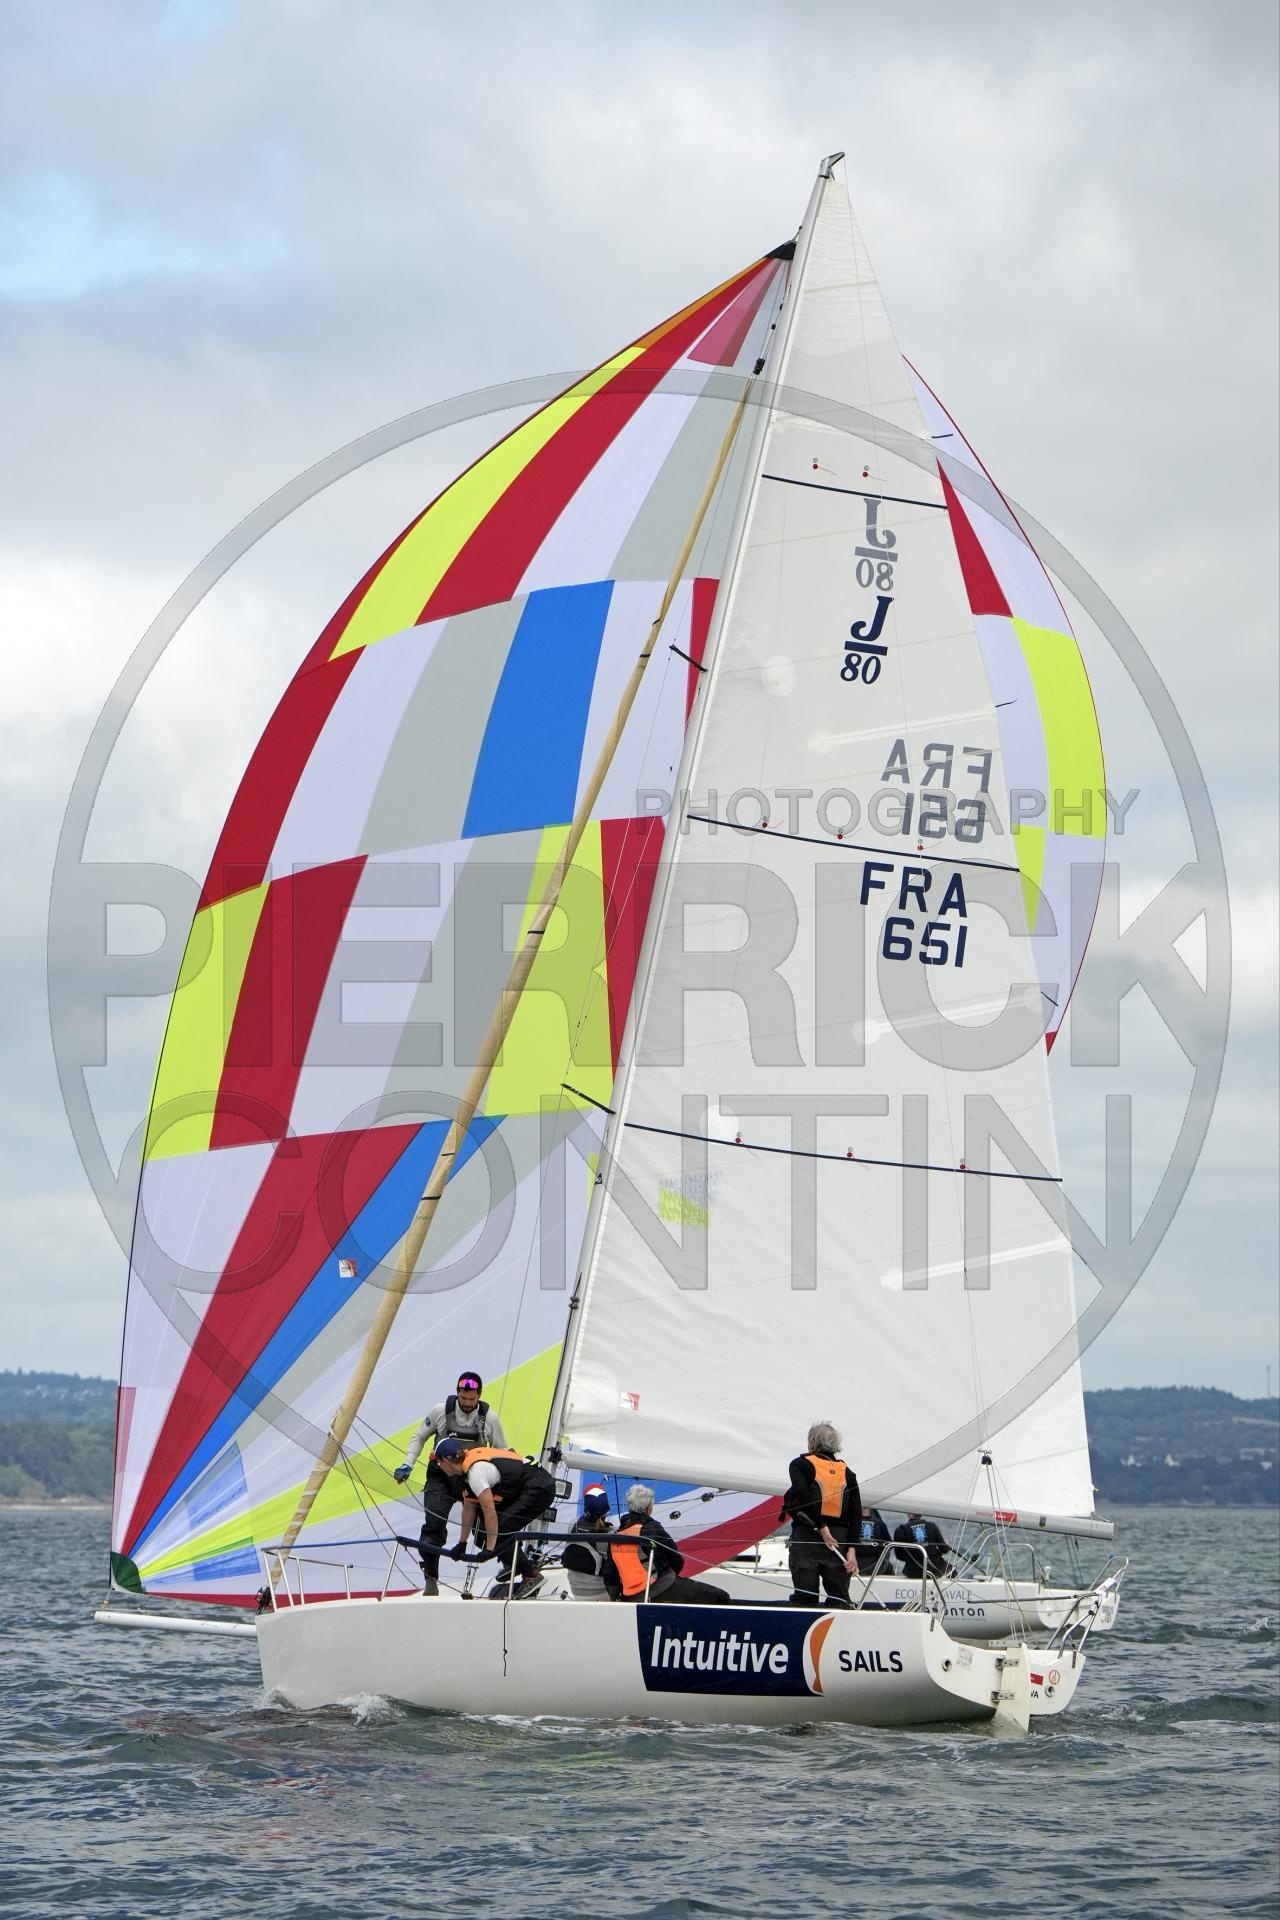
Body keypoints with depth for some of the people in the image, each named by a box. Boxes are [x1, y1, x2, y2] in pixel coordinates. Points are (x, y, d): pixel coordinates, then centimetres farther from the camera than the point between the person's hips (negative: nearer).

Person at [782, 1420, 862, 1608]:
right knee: (839, 1598, 5)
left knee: (804, 1597, -1)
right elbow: (856, 1513, 3)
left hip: (806, 1537, -3)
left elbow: (804, 1495, -15)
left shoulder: (800, 1465, 4)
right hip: (840, 1539, 3)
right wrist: (851, 1548, -3)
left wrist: (822, 1527, -14)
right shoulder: (847, 1472, 14)